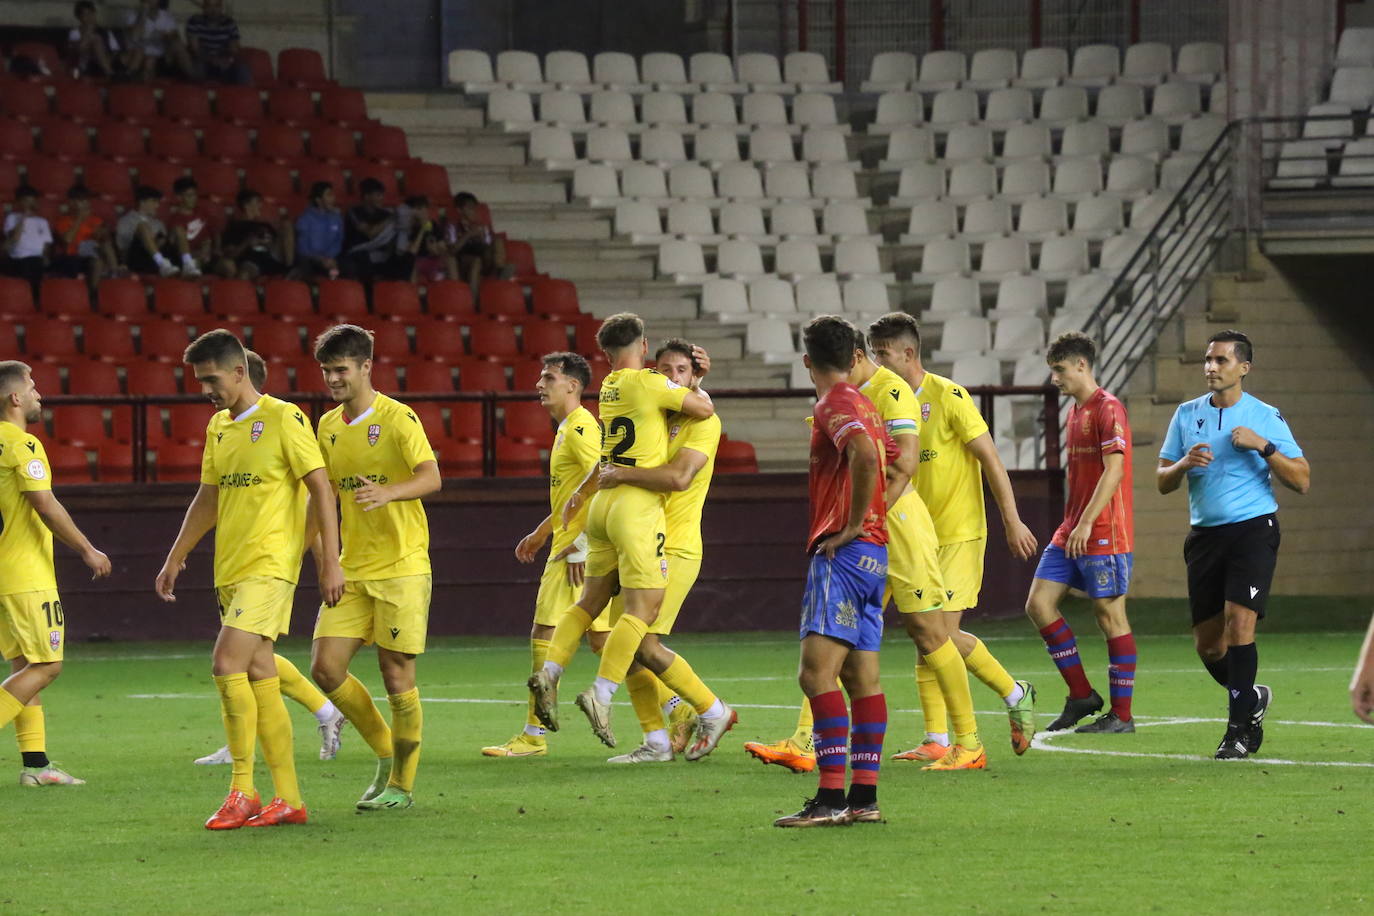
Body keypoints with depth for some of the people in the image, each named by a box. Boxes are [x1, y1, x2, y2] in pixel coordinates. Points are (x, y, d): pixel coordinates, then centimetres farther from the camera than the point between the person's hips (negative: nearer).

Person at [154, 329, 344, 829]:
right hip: (231, 570, 8)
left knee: (227, 665, -17)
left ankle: (242, 789, -12)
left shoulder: (283, 419, -8)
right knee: (260, 678, 6)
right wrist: (176, 558, 22)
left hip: (270, 564, -8)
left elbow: (321, 488, -10)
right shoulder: (218, 427, 15)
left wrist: (330, 560, -14)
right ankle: (288, 798, 9)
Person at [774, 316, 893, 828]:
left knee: (816, 671, -15)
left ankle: (831, 796, -21)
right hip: (874, 553, 10)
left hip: (844, 552, -10)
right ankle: (864, 797, 8)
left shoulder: (835, 405, -9)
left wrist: (854, 525, -18)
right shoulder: (864, 406, 18)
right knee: (862, 676, 8)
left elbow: (864, 456, -26)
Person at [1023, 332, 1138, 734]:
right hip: (1070, 533, 9)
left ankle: (1121, 714, 3)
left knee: (1110, 615, -4)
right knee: (1038, 603, 2)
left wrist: (1086, 523, -24)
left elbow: (1113, 470, -20)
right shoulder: (1075, 412, 17)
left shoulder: (1108, 410, -11)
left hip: (1105, 535, -9)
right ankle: (1081, 694, 10)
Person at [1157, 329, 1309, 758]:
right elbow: (1162, 482, 12)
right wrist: (1184, 464, -9)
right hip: (1205, 535, 5)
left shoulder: (1265, 417, -1)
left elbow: (1301, 481, -3)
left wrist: (1263, 447, -17)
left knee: (1239, 622, -19)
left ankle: (1239, 729, -12)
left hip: (1253, 529, -5)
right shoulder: (1187, 414, 10)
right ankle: (1251, 699, 32)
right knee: (1207, 642, 4)